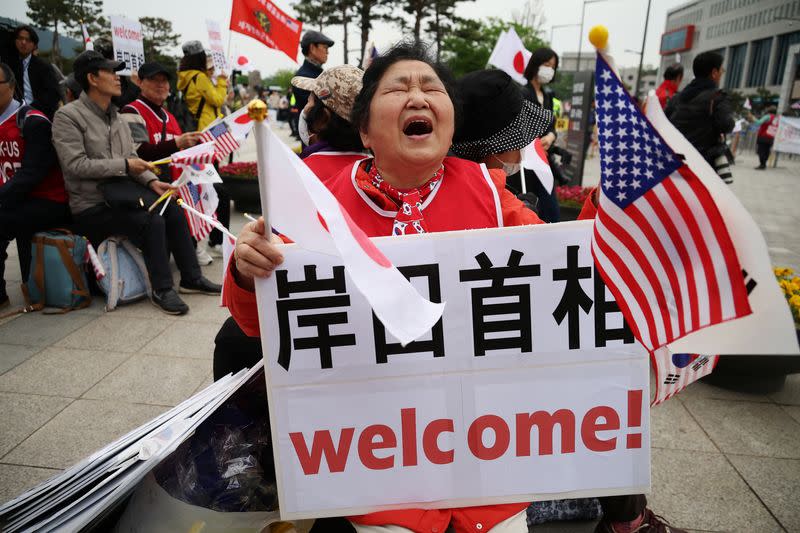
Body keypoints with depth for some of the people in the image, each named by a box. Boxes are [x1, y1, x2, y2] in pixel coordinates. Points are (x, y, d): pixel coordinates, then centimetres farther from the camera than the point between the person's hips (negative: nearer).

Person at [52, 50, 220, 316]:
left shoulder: (116, 117, 15)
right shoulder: (67, 116, -8)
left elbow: (132, 157, 12)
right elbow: (75, 165, -17)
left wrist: (151, 181, -6)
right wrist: (124, 165, -19)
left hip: (120, 194, 7)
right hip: (91, 206, -7)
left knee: (175, 211, -13)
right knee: (152, 221, -27)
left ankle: (191, 278, -4)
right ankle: (162, 291, -16)